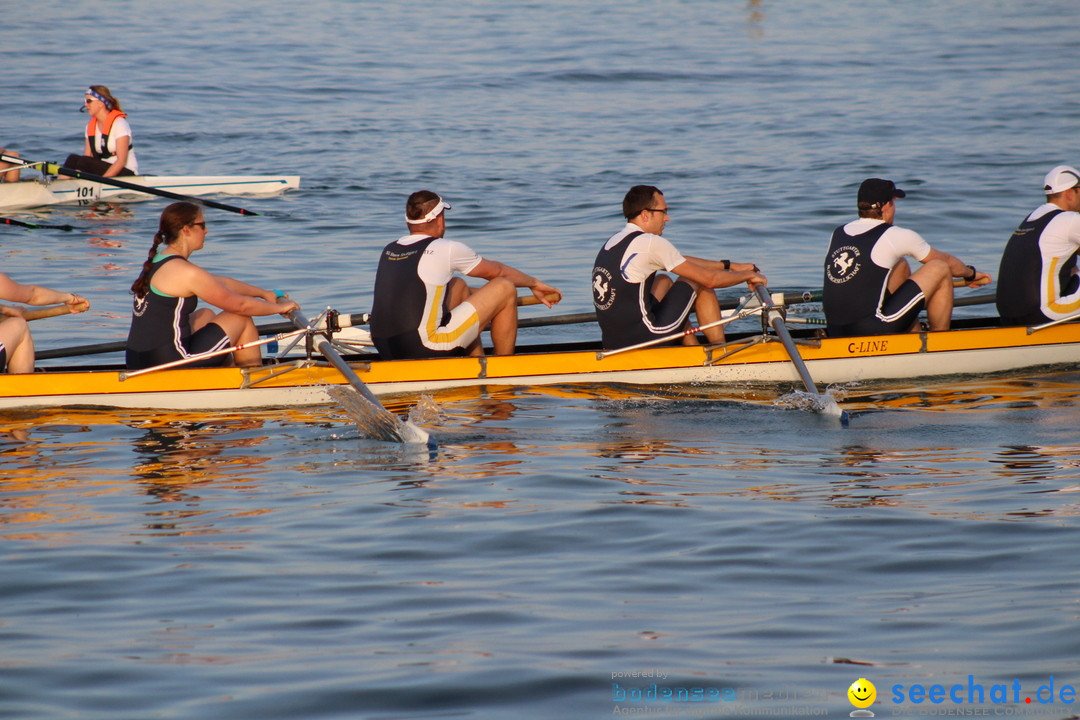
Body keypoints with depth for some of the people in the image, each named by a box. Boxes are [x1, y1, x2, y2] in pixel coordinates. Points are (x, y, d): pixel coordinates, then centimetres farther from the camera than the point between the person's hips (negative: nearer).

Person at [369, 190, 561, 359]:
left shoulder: (389, 251, 15)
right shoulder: (446, 250, -4)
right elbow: (496, 271, 14)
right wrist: (534, 283, 34)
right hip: (424, 351, -7)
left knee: (459, 288, 29)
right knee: (504, 288, 5)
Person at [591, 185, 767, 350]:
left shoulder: (613, 242, 15)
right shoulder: (650, 243, -11)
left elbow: (682, 261, 24)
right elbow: (709, 279, -4)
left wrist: (730, 266, 27)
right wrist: (748, 275, 13)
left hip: (610, 341, 8)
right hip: (641, 338, -8)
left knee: (664, 282, 30)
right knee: (700, 283, 10)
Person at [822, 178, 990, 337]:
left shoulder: (837, 234, 14)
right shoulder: (897, 236, -1)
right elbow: (945, 260, 16)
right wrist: (971, 274, 38)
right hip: (871, 330, -7)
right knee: (939, 269, 6)